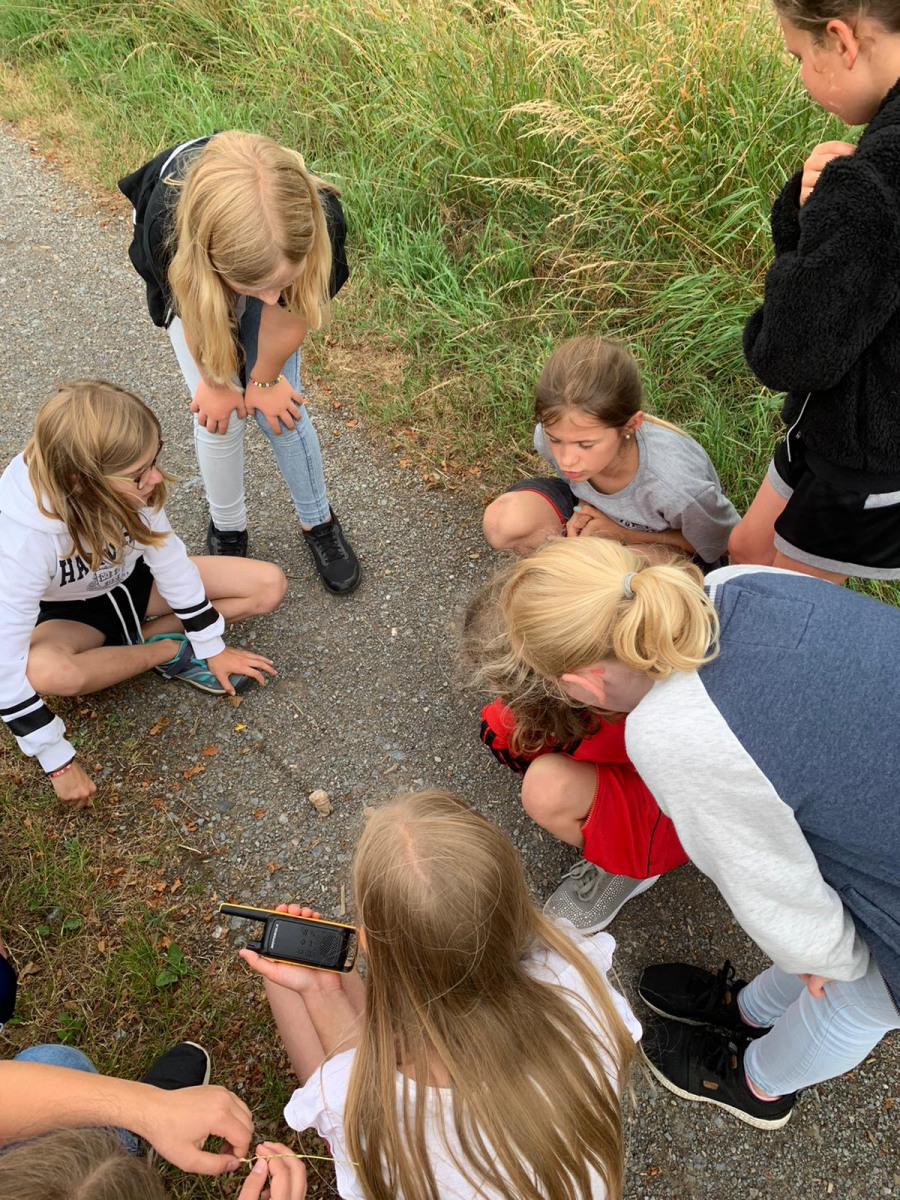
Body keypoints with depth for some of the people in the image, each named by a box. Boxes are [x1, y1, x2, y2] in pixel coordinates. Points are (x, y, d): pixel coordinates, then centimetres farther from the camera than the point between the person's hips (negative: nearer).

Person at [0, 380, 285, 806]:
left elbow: (168, 555, -13)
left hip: (130, 581, 3)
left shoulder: (127, 483, -29)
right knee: (44, 672, -39)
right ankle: (169, 650, -11)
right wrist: (58, 761, -26)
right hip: (68, 613, -3)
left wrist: (212, 648, -6)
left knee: (269, 586, -11)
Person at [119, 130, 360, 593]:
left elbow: (287, 312, -23)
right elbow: (199, 319, -23)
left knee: (279, 407, 2)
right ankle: (226, 529, 25)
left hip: (266, 256, 1)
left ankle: (318, 522, 26)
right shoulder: (167, 228, -46)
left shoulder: (320, 221, -45)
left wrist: (264, 381, -6)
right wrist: (217, 383, -4)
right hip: (195, 275, 0)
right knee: (219, 414, -3)